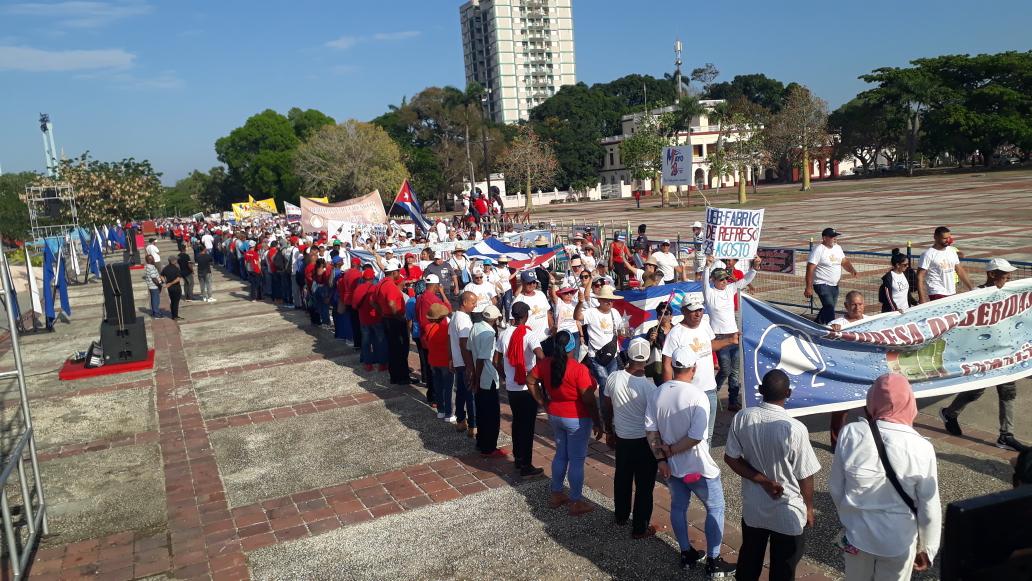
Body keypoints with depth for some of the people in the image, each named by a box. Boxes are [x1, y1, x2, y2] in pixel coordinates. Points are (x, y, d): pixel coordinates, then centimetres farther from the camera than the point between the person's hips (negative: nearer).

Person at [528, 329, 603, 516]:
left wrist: (544, 403, 12)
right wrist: (597, 423, -9)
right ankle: (576, 503, 16)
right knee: (577, 460, 6)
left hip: (555, 415, 6)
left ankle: (556, 495, 32)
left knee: (560, 454, 21)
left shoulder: (545, 364, -5)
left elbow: (530, 381, 7)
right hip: (577, 419, -6)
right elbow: (589, 400, -20)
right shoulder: (579, 369, -22)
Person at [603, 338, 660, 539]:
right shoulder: (648, 385, -24)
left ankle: (621, 516, 42)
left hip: (621, 438, 5)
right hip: (644, 441, -5)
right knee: (644, 486, 11)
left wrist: (609, 431, 17)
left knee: (622, 478, 24)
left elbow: (606, 408, 2)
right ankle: (640, 529, 22)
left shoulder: (613, 377, -10)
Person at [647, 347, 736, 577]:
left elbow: (650, 430, -5)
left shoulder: (657, 394, -7)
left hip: (671, 465, 5)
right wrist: (670, 450, -15)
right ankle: (713, 562, 21)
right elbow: (696, 437, -26)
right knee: (715, 508, 14)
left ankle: (686, 555, 36)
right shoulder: (697, 397, -24)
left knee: (678, 506, 22)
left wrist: (661, 458, -2)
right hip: (698, 466, -5)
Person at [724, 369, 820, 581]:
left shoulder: (742, 417, -14)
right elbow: (805, 476, -15)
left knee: (749, 559, 25)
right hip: (788, 513, -3)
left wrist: (762, 480, -9)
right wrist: (809, 508, 2)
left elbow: (730, 458, -6)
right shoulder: (795, 429, -26)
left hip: (752, 507, 4)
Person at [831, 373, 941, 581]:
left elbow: (836, 488, -6)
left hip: (856, 533, 1)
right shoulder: (920, 448, -20)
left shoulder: (851, 434, -18)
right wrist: (927, 548, 5)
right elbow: (929, 509, -11)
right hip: (899, 540, -1)